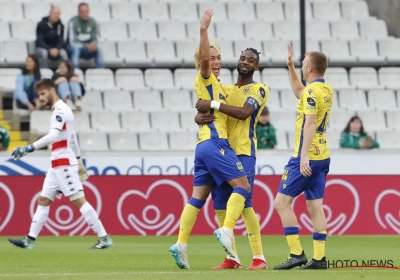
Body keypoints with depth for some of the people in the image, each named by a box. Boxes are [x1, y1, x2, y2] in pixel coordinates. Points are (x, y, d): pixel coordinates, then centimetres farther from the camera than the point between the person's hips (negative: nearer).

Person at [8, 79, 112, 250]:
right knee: (43, 200, 9)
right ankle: (30, 240, 10)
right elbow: (72, 137, 25)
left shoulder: (60, 110, -13)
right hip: (57, 165, 10)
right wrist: (78, 160, 30)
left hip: (64, 164, -10)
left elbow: (53, 136, -28)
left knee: (78, 200, -11)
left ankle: (104, 238, -11)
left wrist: (29, 149, -32)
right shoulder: (61, 110, 17)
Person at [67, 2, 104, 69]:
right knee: (75, 49, -37)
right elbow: (72, 42, -18)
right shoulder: (73, 22, -16)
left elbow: (95, 39, 2)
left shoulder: (93, 22, -4)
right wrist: (87, 46, -29)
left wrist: (94, 44, -24)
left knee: (98, 50, -27)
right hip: (76, 47, -3)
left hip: (87, 51, 3)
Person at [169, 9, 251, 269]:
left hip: (205, 145, 9)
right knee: (242, 185, -12)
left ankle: (181, 244, 2)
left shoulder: (216, 85, 24)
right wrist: (203, 31, -30)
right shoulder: (205, 79, -2)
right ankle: (227, 230, -25)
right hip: (215, 143, -9)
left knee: (198, 197, 6)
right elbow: (203, 57, -22)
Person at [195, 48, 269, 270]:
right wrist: (200, 117, -10)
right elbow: (201, 113, 15)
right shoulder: (225, 90, 19)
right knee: (220, 205, 2)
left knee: (244, 202, -14)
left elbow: (244, 112, -17)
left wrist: (214, 105, -20)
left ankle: (259, 257, -11)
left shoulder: (259, 90, 1)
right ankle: (232, 258, 9)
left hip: (243, 151, -6)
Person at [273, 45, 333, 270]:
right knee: (315, 206, 7)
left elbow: (310, 123, -24)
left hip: (307, 158, -9)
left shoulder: (313, 91, -15)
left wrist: (304, 156, -28)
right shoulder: (327, 90, 12)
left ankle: (297, 254, -10)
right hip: (323, 157, 9)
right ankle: (319, 258, 3)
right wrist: (290, 66, 31)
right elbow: (299, 91, 33)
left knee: (282, 202, -5)